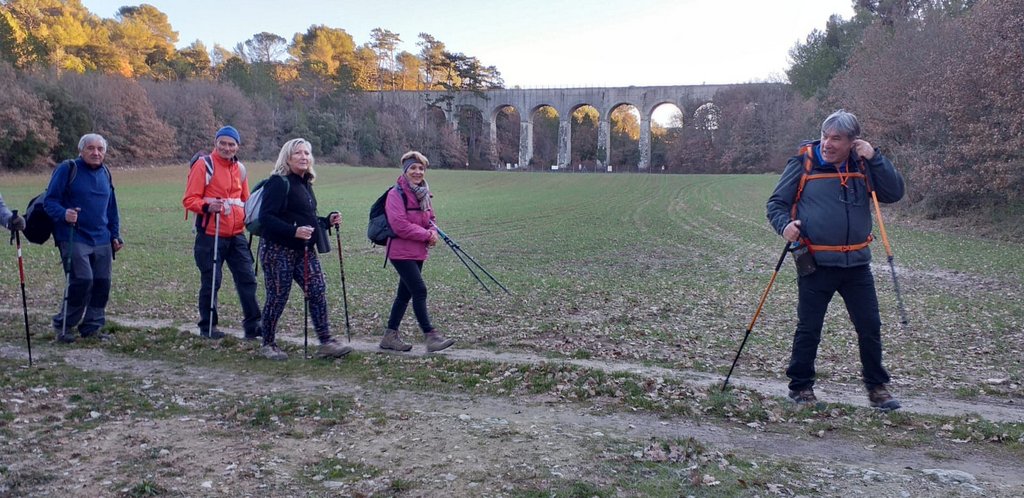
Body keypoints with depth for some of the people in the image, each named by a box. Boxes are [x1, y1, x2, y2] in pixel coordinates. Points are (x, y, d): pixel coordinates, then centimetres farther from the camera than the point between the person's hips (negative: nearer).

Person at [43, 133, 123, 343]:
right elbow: (49, 201, -6)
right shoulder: (67, 169, -5)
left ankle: (92, 326, 17)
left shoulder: (105, 173, 14)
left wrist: (115, 235, 17)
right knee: (82, 280, -14)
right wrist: (63, 214, -26)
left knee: (102, 283, 4)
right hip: (74, 238, -6)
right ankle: (62, 325, 4)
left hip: (102, 241, 6)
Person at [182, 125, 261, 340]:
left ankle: (252, 325, 10)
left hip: (236, 235, 5)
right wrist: (207, 207, -27)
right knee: (211, 281, 2)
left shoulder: (240, 169, 14)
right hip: (210, 235, -5)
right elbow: (189, 199, -9)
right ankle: (207, 327, 16)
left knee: (247, 278, 2)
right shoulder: (203, 165, -5)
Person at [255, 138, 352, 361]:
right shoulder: (279, 183, -12)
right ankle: (267, 345, 18)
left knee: (318, 291, -1)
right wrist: (294, 231, -30)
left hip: (304, 250, 8)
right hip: (278, 249, -8)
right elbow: (266, 217, -20)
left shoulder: (305, 184, 15)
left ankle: (326, 342, 3)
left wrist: (328, 220, 8)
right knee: (278, 296, 1)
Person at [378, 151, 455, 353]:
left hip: (418, 252, 8)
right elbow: (400, 226, -20)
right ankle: (430, 336, -8)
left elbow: (430, 219, 21)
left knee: (405, 293, 12)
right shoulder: (396, 194, -13)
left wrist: (433, 231, -3)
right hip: (401, 252, -8)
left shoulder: (423, 194, 12)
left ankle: (390, 335, 22)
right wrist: (426, 235, -15)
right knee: (420, 290, -12)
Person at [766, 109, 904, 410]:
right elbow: (776, 202, 1)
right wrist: (784, 225, -19)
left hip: (856, 263, 3)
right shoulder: (803, 163, -2)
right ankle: (800, 386, 19)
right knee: (808, 329, 4)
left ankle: (877, 388, 25)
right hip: (815, 264, -3)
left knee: (870, 327, 9)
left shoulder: (863, 166, 7)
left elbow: (895, 193, -1)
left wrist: (874, 158, -8)